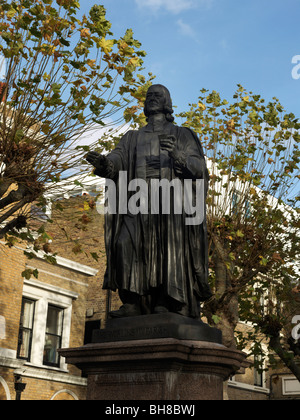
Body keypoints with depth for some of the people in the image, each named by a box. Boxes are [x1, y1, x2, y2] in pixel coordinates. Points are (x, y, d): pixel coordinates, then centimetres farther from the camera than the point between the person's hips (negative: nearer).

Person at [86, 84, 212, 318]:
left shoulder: (182, 134, 20)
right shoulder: (133, 138, 26)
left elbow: (199, 167, 5)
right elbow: (118, 159, 6)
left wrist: (178, 156, -18)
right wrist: (103, 162, -19)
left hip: (171, 199, -2)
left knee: (169, 248, -18)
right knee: (127, 243, -19)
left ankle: (165, 303, -19)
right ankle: (133, 303, -21)